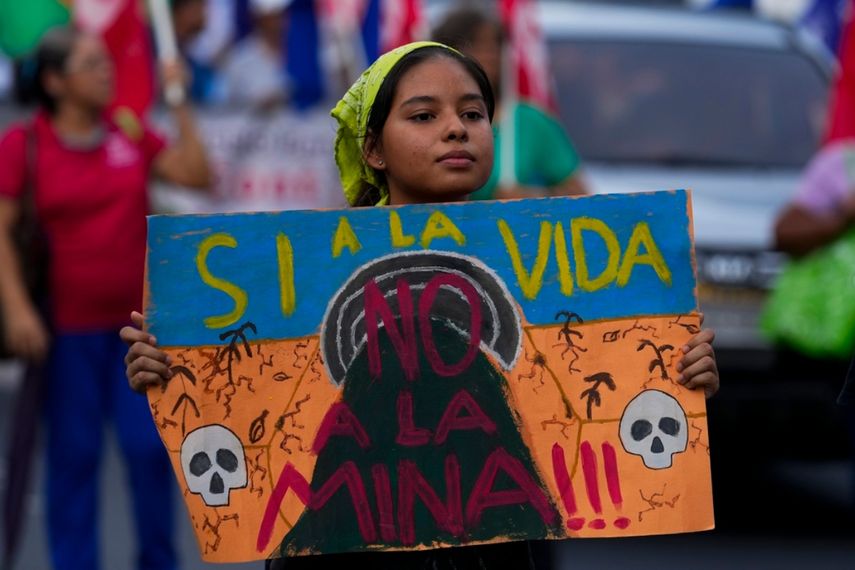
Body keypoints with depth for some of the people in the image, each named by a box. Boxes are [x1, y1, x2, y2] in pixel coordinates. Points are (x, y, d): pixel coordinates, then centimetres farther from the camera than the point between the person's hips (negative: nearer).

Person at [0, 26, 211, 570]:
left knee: (150, 444, 1)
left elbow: (198, 176, 0)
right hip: (71, 326, -2)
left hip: (140, 319, 2)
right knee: (74, 453, 2)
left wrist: (181, 105, -2)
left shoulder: (131, 135, 7)